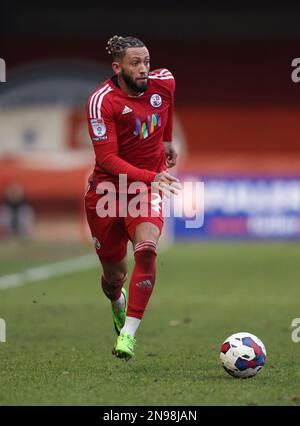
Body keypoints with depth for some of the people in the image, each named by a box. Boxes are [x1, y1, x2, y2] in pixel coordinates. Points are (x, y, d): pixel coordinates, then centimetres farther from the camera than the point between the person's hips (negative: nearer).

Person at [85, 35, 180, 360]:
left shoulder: (164, 82, -6)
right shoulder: (101, 101, -20)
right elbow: (107, 158, -24)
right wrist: (151, 176, -34)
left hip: (149, 185, 2)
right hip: (109, 187, -2)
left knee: (146, 248, -28)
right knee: (114, 275, 8)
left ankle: (128, 334, -23)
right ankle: (117, 303, 48)